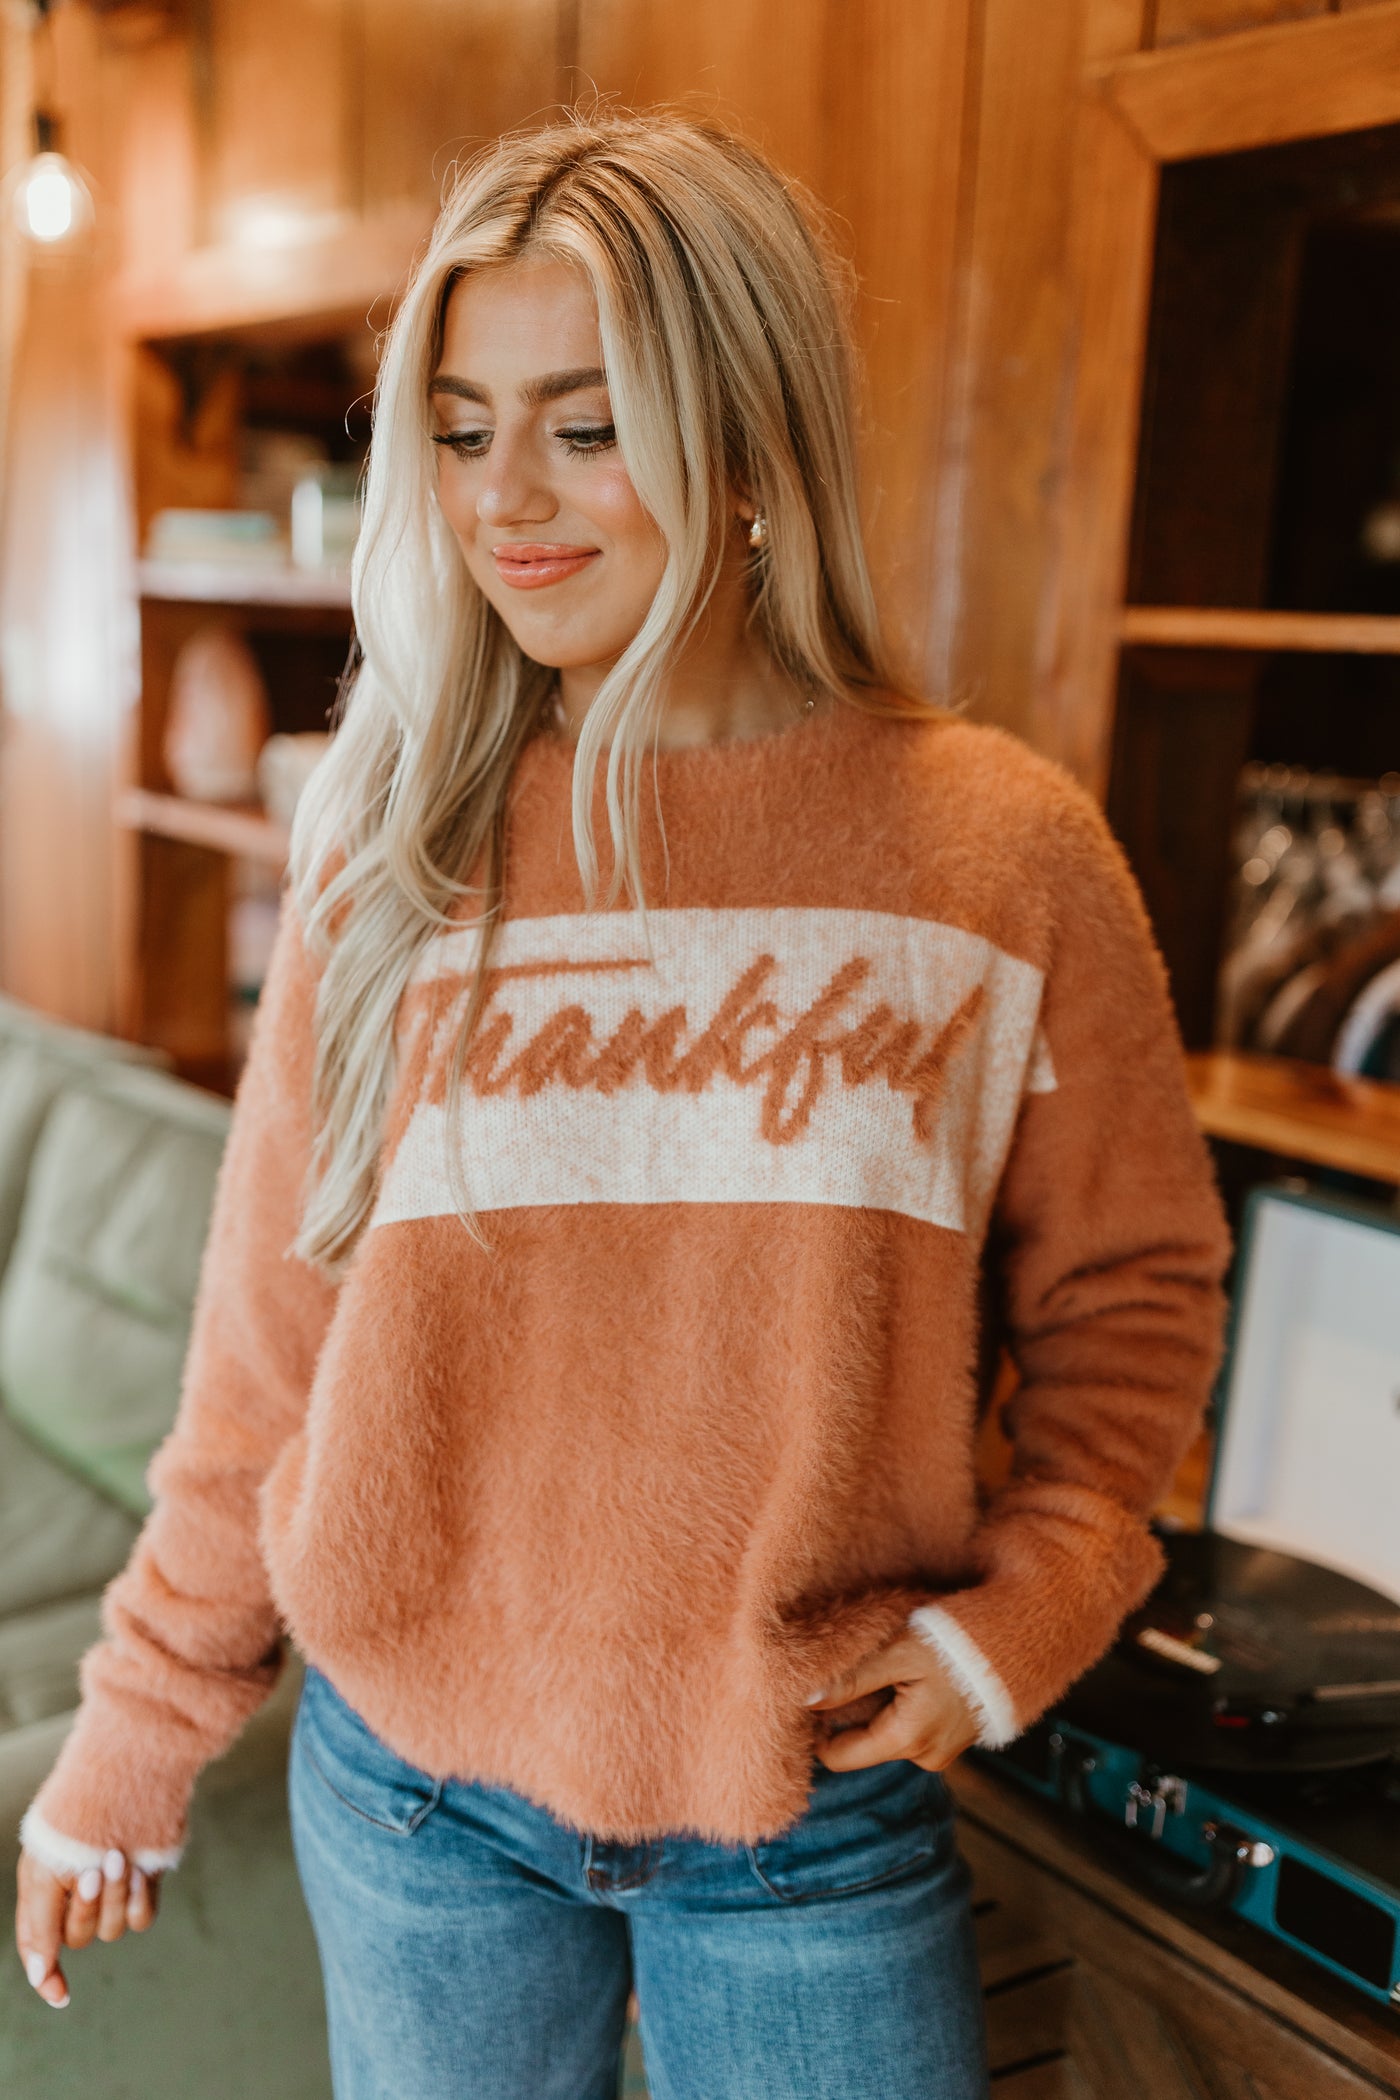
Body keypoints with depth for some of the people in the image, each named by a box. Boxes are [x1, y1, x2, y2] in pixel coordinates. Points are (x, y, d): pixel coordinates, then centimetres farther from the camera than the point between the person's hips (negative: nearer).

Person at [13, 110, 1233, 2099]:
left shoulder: (1003, 847, -8)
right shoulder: (394, 836, -5)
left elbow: (1129, 1282, 3)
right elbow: (270, 1331, 0)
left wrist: (1026, 1605, -10)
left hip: (818, 1809, 0)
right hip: (412, 1785, 1)